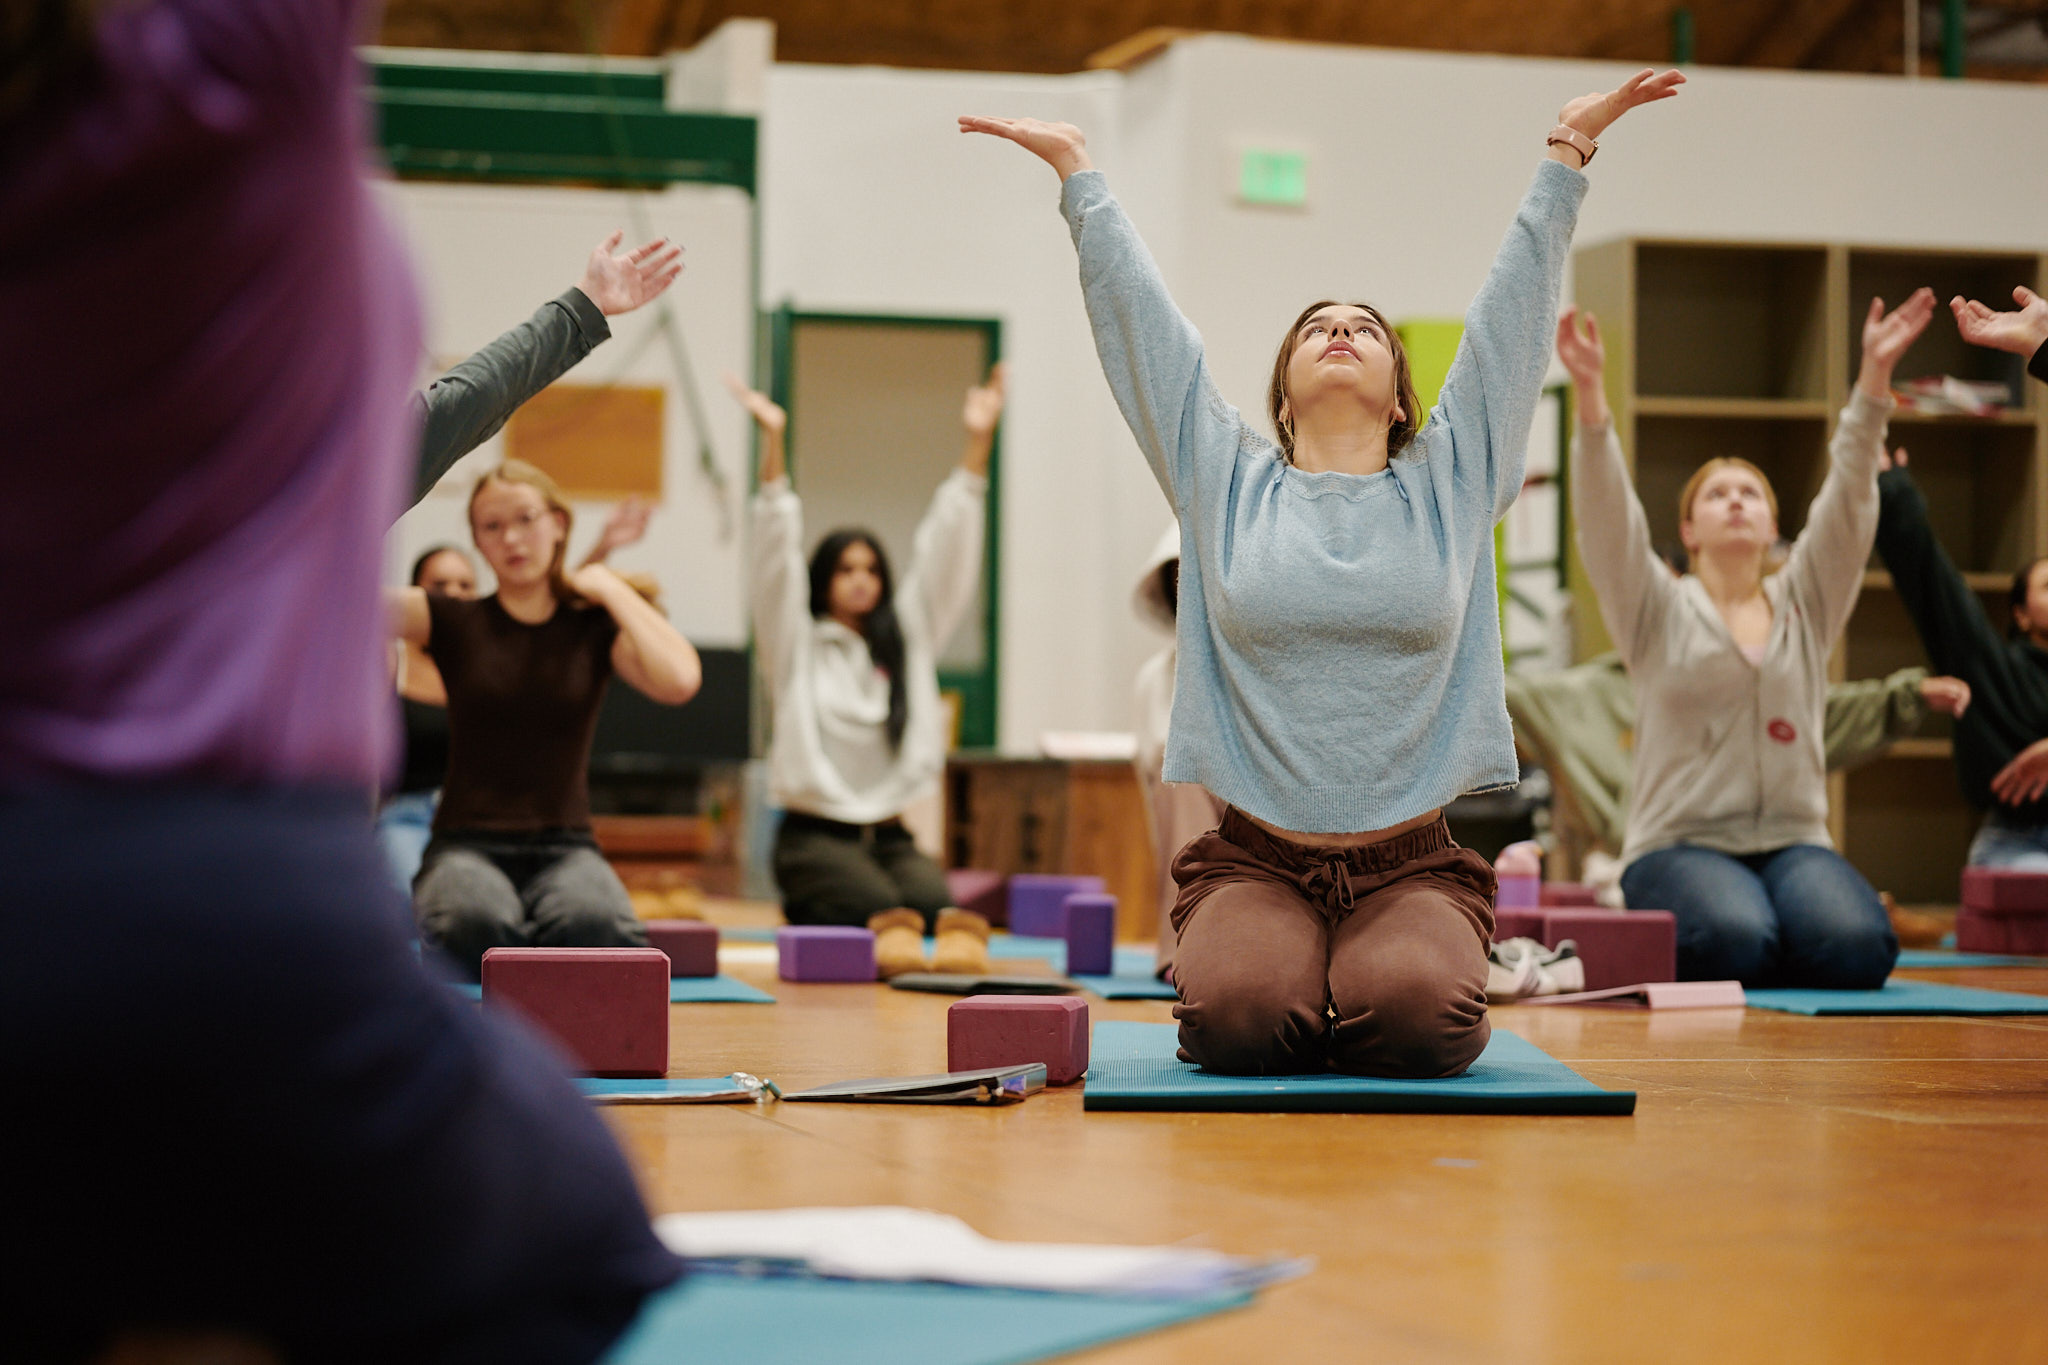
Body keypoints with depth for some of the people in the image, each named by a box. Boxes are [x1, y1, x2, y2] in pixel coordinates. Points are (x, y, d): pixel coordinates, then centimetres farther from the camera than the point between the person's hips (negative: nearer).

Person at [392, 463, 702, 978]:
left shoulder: (593, 629, 8)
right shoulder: (453, 622, 8)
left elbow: (679, 681, -11)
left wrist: (611, 589, -2)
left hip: (564, 850, 0)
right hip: (468, 844, 0)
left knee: (592, 923, -38)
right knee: (477, 923, -38)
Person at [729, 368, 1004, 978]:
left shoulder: (909, 637, 18)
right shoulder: (796, 644, 8)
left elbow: (944, 552, 11)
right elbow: (777, 551, -3)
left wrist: (978, 442, 3)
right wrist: (772, 442, -14)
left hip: (889, 831, 2)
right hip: (814, 833, -2)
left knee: (934, 899, -33)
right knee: (875, 902, -35)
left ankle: (960, 940, -59)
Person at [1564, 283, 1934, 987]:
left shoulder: (1805, 605, 16)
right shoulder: (1659, 610, 8)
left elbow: (1847, 505, 4)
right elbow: (1608, 515, -7)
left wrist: (1874, 376, -9)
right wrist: (1589, 390, -23)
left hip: (1794, 842, 3)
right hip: (1681, 844, -2)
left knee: (1856, 946, -30)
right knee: (1735, 941, -35)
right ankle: (1663, 953, -1)